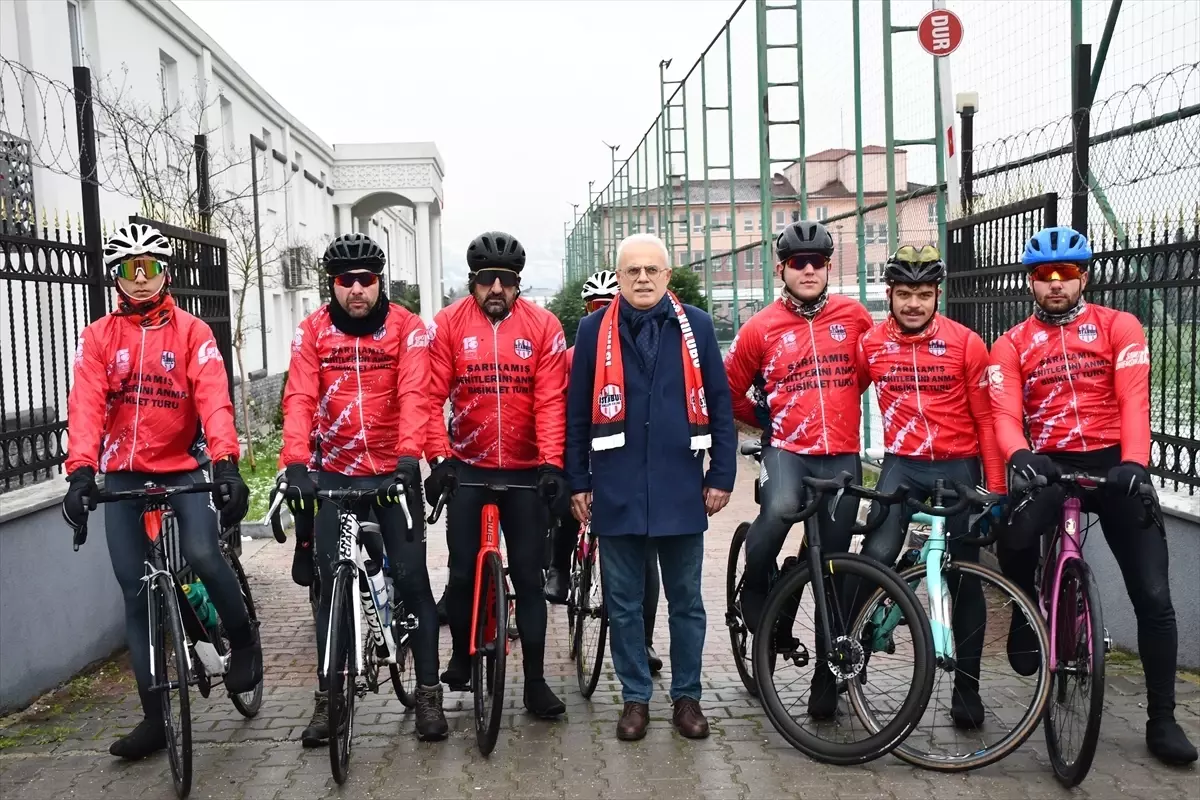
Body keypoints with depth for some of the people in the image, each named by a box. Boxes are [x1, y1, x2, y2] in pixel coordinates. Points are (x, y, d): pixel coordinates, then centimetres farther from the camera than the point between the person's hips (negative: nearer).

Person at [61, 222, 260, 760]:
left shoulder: (192, 332, -2)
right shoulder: (98, 337, 3)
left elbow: (213, 398, -15)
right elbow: (86, 404, -10)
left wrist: (224, 462, -31)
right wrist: (81, 471, -25)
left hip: (185, 468, -2)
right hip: (123, 475, 3)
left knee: (203, 556, -26)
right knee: (137, 593, 4)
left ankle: (243, 640, 4)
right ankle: (155, 716, 13)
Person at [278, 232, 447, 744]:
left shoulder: (407, 327, -5)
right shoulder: (313, 330, 0)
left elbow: (414, 396, -17)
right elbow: (299, 399, -11)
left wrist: (408, 456, -32)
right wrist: (296, 463, -25)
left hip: (393, 470, -2)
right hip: (333, 473, 2)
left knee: (411, 577, 0)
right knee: (331, 583, 6)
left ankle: (428, 691, 12)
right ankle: (327, 696, 19)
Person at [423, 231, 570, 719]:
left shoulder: (543, 326, -4)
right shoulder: (447, 325, -2)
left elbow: (550, 400, -8)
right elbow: (433, 396, -5)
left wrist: (551, 462, -17)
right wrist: (438, 458, -15)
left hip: (526, 471, 0)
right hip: (466, 468, 0)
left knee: (528, 576, 5)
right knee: (462, 573, 5)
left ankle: (535, 681, 15)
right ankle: (461, 658, 30)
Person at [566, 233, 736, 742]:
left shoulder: (695, 326, 3)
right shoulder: (594, 330, 3)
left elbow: (719, 406, 4)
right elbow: (577, 413, 4)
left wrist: (721, 475, 1)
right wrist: (578, 482, 1)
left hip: (680, 487, 0)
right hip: (616, 489, 0)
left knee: (686, 600, 11)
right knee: (624, 602, 10)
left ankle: (687, 697, 26)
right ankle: (635, 697, 25)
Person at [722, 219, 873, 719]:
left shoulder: (852, 315, 5)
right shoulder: (761, 328, -1)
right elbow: (729, 392, 9)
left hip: (842, 455, 2)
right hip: (787, 450, -2)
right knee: (780, 509, -35)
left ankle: (827, 675, 19)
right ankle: (755, 589, -5)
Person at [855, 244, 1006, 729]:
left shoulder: (966, 343, -5)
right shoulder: (870, 344, 0)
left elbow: (986, 419, -4)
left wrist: (996, 487, -6)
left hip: (958, 468, 0)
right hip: (902, 465, 1)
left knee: (964, 579, 7)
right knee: (876, 557, -20)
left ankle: (967, 688, 20)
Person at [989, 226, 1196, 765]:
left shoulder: (1119, 327, 6)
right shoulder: (1011, 346, 8)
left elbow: (1134, 399, -8)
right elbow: (1005, 414, -7)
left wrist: (1134, 461, -26)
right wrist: (1019, 455, -30)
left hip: (1114, 464, 1)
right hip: (1048, 466, 0)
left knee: (1153, 596, -2)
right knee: (1014, 542, -32)